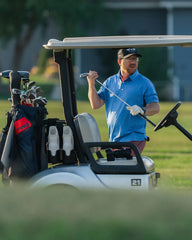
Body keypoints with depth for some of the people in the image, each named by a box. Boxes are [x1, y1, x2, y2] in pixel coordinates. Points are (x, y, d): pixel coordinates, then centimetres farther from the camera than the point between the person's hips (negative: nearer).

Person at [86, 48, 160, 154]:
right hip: (113, 139, 5)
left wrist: (142, 110, -26)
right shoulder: (110, 82, 12)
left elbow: (156, 107, -5)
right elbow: (96, 104, 8)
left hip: (134, 138, -5)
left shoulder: (144, 83, 0)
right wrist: (91, 85, -7)